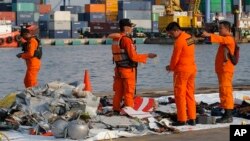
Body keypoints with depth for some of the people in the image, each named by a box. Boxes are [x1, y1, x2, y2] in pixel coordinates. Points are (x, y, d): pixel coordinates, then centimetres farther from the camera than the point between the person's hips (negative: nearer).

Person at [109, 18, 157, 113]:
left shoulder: (116, 39, 6)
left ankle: (116, 109, 18)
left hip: (118, 68, 8)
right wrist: (147, 56, -14)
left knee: (118, 91, 14)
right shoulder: (127, 40, -19)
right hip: (128, 69, -8)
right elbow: (133, 56, -20)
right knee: (129, 92, 1)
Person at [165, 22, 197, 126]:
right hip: (192, 69, 8)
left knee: (180, 95, -1)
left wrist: (171, 67, 7)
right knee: (190, 94, 12)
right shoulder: (190, 38, 10)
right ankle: (192, 118, 13)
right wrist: (173, 66, 12)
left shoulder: (179, 41, -17)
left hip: (182, 70, -8)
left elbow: (175, 57, -12)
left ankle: (181, 119, 0)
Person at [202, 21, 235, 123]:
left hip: (226, 70, -10)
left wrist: (209, 35, -41)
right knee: (224, 92, 11)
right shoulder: (225, 40, 24)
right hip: (221, 70, 10)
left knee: (226, 91, -11)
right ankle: (227, 115, 16)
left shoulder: (229, 39, -11)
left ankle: (228, 116, -12)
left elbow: (220, 39, -30)